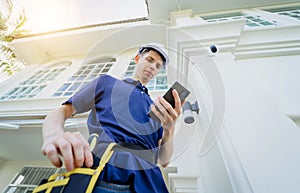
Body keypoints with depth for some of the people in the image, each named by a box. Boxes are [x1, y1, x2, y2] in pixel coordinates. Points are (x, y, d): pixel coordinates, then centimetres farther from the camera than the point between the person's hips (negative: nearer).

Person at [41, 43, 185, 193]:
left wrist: (169, 130, -12)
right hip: (102, 173, -2)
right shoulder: (107, 82, 9)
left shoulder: (157, 109, 15)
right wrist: (53, 134, -21)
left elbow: (163, 160, 8)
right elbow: (61, 112, 3)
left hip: (147, 180, 3)